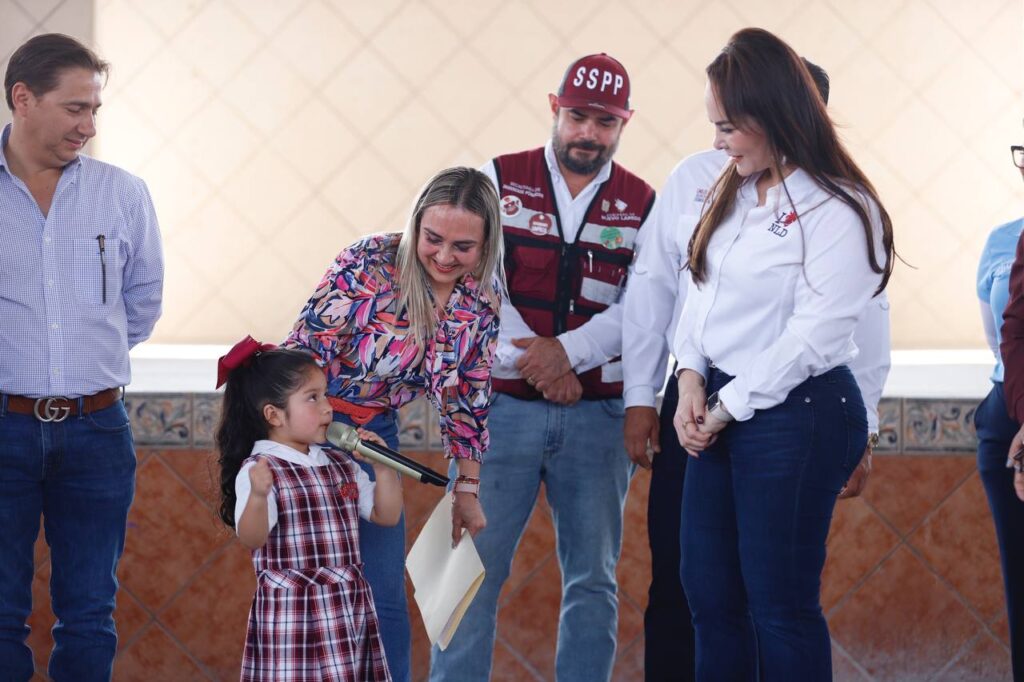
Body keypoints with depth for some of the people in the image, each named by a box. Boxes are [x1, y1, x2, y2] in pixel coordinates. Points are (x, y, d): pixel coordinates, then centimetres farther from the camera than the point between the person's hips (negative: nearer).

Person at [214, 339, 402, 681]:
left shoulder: (341, 466, 13)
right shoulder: (259, 470, -10)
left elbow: (386, 514, 17)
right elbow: (252, 539, -21)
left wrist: (383, 467, 3)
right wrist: (258, 496, -39)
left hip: (350, 609, 7)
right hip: (293, 614, -7)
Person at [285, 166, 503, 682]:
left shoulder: (483, 296, -5)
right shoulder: (368, 265, -22)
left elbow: (466, 395, 6)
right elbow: (305, 349, -19)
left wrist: (468, 486, 8)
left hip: (376, 434, 5)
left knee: (385, 598, 5)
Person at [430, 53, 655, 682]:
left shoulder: (642, 206, 8)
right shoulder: (498, 182, 5)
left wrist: (568, 351, -17)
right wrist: (532, 360, -14)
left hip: (598, 413, 2)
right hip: (503, 408, -2)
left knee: (593, 580, 5)